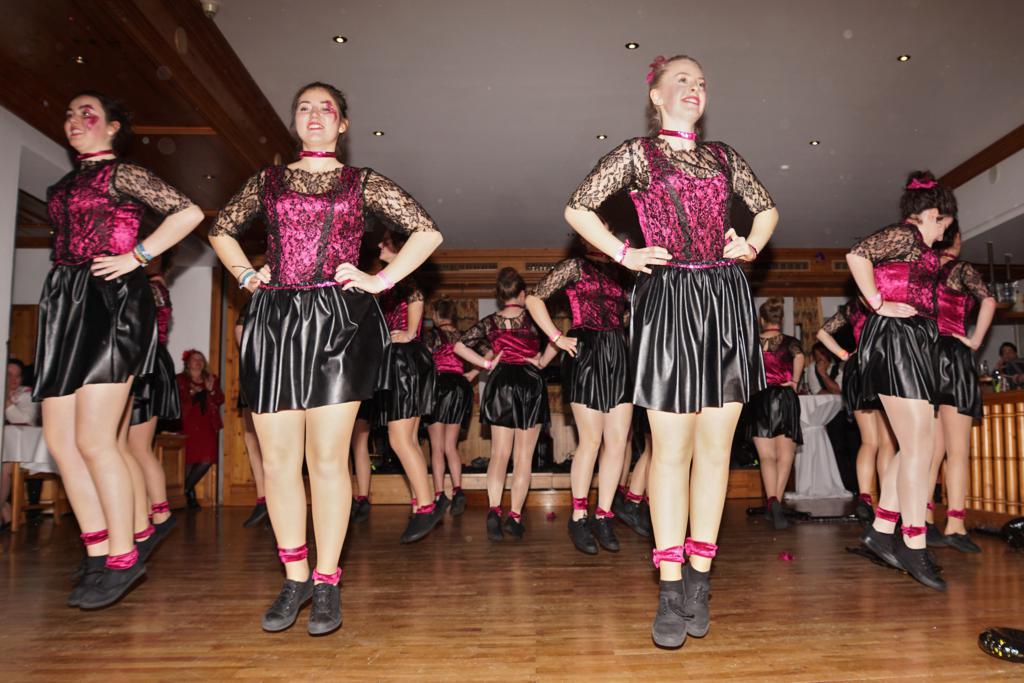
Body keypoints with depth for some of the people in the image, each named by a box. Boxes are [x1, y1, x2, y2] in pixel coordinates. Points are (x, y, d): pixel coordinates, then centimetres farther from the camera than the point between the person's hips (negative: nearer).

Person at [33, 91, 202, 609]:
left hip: (110, 302, -8)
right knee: (59, 439, 3)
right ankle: (98, 555, 12)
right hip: (64, 304, 8)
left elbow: (189, 213, -10)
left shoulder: (122, 173, 0)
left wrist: (136, 256, -11)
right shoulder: (65, 184, 23)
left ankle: (123, 559, -1)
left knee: (93, 440, -12)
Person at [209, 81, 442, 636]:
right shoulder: (267, 180, 17)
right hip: (274, 321, 3)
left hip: (340, 321, -3)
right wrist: (247, 276, 14)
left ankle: (327, 581, 8)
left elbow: (427, 232, 8)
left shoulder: (363, 183, 10)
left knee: (327, 458, -4)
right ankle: (295, 577, 17)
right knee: (277, 460, 2)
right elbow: (221, 230, 29)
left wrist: (381, 280, 0)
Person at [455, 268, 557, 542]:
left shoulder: (490, 322, 5)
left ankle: (494, 510, -13)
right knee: (523, 456, 4)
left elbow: (460, 346, -1)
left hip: (500, 383, 2)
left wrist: (488, 363, 1)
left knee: (499, 454, 6)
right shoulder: (532, 318, -1)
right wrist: (541, 362, -1)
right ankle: (515, 517, 1)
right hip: (531, 383, -2)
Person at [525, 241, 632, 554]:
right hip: (586, 353, -6)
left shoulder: (614, 275, 20)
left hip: (619, 356, 6)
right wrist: (558, 338, -5)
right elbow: (534, 299, -1)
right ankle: (579, 518, 8)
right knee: (591, 441, -6)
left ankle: (603, 517, 10)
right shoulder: (576, 266, 4)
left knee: (618, 441, 1)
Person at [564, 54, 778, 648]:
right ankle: (671, 589, 3)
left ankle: (698, 581, 13)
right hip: (669, 298, -4)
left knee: (716, 444, 3)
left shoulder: (723, 156, 17)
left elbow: (767, 208, 29)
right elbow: (578, 209, 5)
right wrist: (624, 253, -1)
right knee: (672, 447, -5)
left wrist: (752, 245, 11)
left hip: (728, 298, 4)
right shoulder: (638, 154, 7)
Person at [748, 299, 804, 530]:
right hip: (785, 398, -1)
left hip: (759, 400, 1)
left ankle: (772, 500, -20)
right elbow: (799, 357, -15)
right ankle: (777, 503, -5)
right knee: (785, 456, 5)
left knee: (766, 456, 1)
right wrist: (794, 382, -4)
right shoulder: (790, 341, 3)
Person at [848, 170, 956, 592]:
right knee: (918, 447, -9)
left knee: (917, 446, 10)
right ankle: (914, 547, -3)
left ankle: (881, 530, 15)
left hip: (911, 344, 10)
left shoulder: (918, 246, 23)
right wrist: (878, 303, -18)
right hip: (896, 339, -10)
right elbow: (857, 254, -24)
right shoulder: (904, 235, -6)